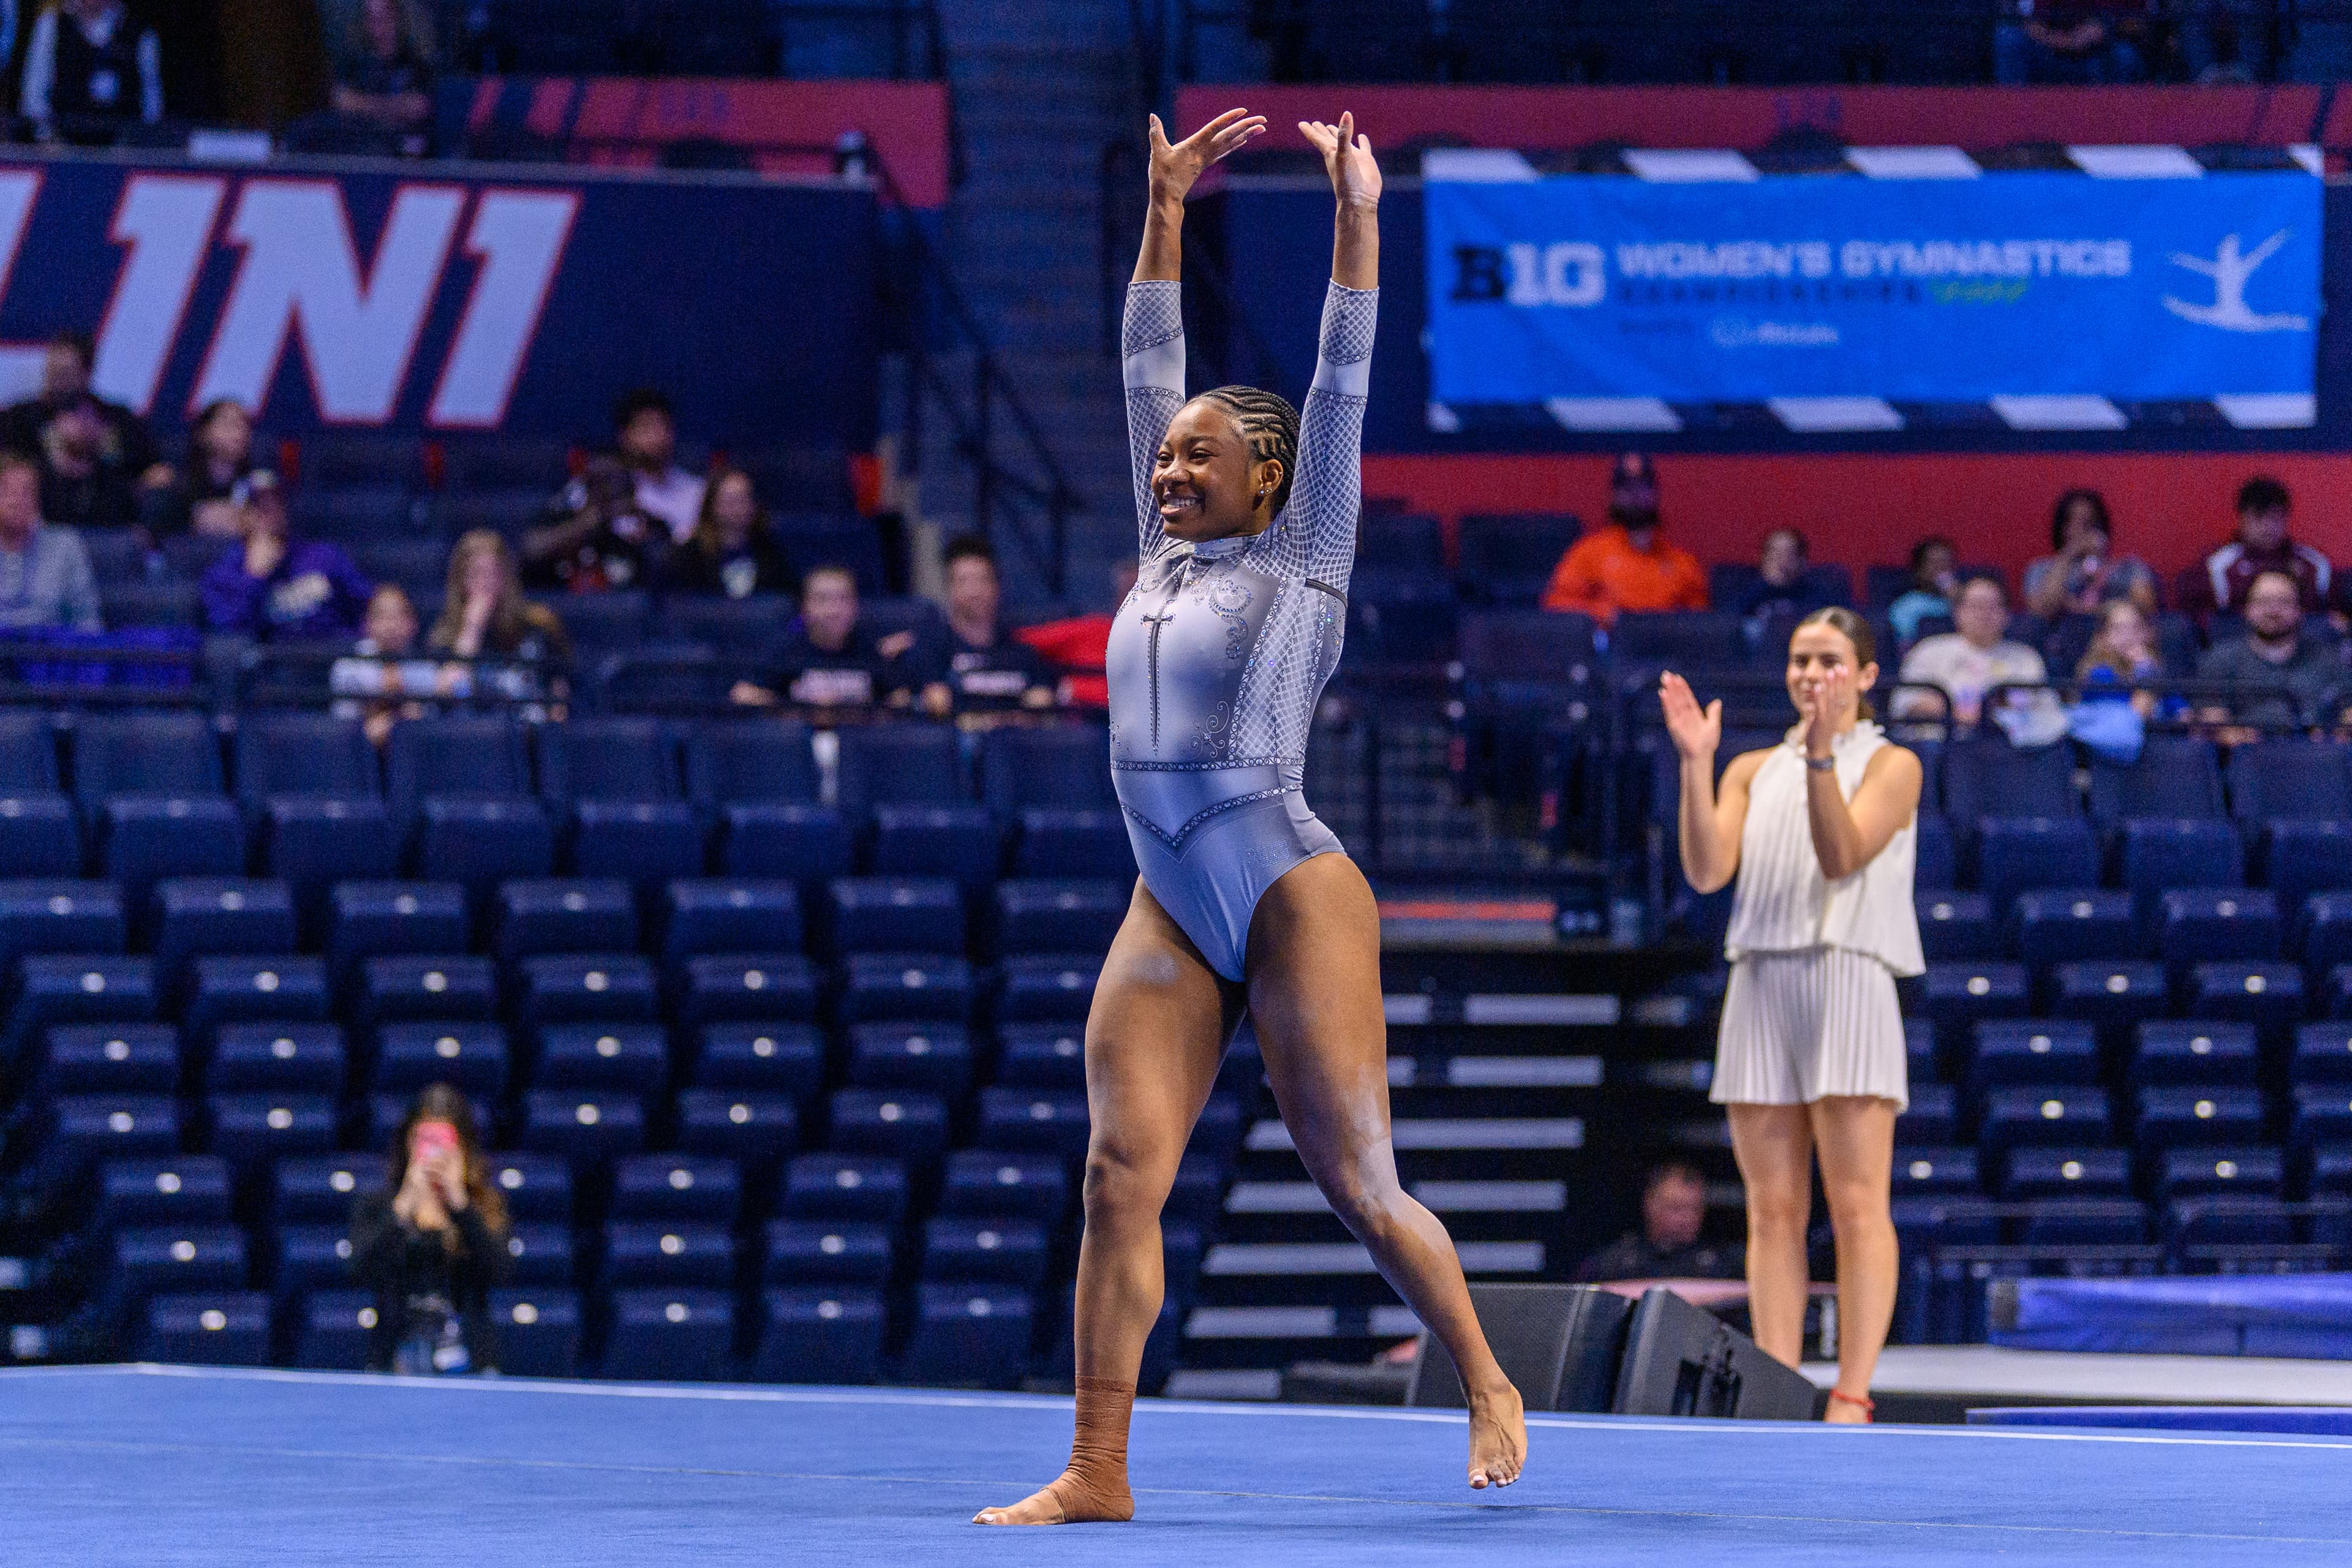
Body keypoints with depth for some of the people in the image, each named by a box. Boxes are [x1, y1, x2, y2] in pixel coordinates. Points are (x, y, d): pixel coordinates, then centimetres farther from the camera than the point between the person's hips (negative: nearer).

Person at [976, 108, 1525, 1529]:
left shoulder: (1302, 559, -1)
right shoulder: (1167, 558, 13)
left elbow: (1342, 390, -5)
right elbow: (1151, 371, 18)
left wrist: (1356, 221, -8)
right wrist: (1166, 211, 18)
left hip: (1295, 903, -6)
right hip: (1172, 919, 6)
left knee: (1360, 1186, -3)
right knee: (1123, 1179, -6)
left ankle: (1490, 1387, 17)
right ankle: (1098, 1474, -8)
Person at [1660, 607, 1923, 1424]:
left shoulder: (1891, 766, 6)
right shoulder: (1753, 772, 17)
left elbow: (1842, 856, -10)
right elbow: (1708, 869, 3)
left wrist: (1821, 754, -21)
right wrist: (1696, 763, -7)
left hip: (1848, 982, -4)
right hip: (1760, 987, 4)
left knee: (1857, 1205, -8)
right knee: (1772, 1210, 0)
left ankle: (1851, 1397, -11)